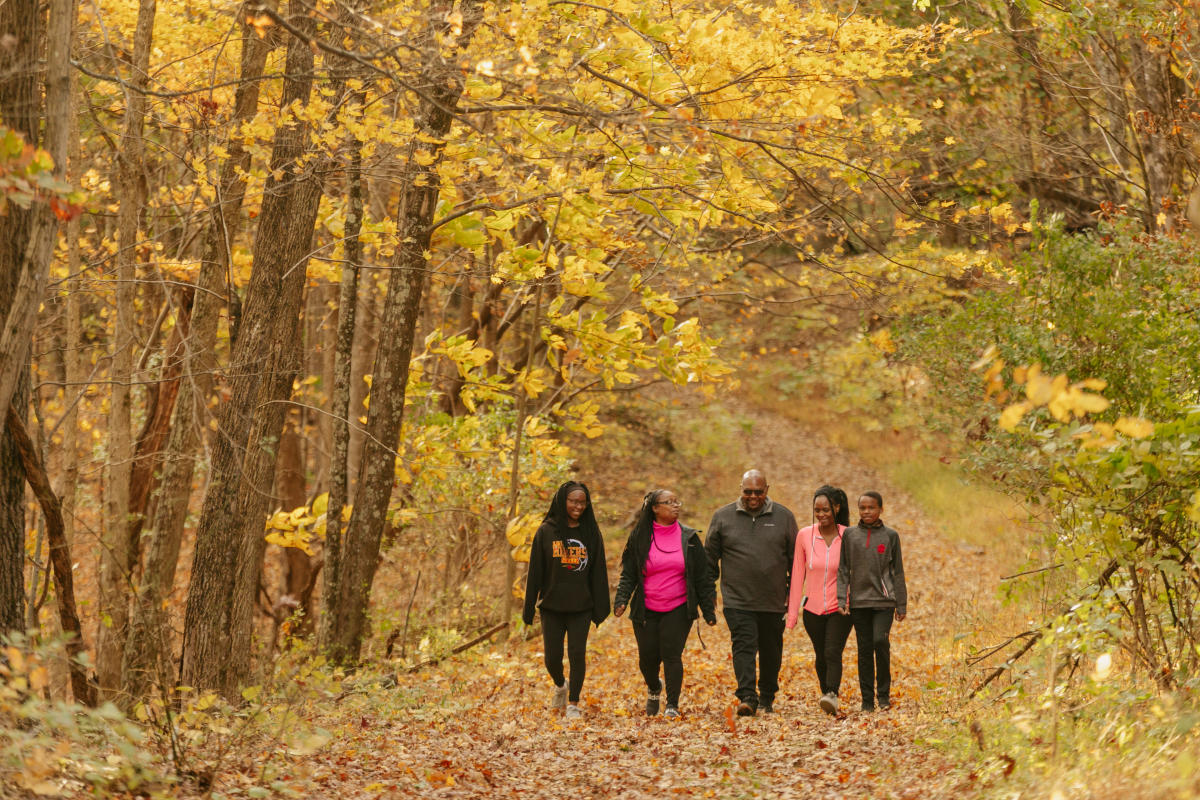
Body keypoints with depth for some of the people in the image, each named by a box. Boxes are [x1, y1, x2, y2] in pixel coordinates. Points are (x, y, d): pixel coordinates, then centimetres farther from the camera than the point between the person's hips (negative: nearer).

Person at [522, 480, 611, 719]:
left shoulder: (591, 533, 4)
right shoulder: (546, 532, 0)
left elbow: (598, 572, 5)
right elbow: (535, 572, 0)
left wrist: (600, 609, 0)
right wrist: (529, 609, -2)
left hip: (581, 607, 0)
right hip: (552, 605, 0)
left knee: (577, 654, -5)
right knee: (552, 657, 2)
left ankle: (573, 702, 6)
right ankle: (560, 686, 33)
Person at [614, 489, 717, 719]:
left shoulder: (689, 538, 4)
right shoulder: (639, 537, 3)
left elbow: (702, 576, 7)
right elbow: (629, 574, 5)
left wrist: (709, 611, 5)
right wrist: (621, 599, -11)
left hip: (679, 608, -1)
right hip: (646, 611, 1)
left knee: (671, 654, -12)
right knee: (648, 658, 3)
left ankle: (672, 705, -3)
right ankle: (654, 689, 35)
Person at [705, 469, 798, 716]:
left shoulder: (783, 517, 4)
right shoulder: (723, 517, 3)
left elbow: (795, 559, 10)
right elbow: (710, 557, 9)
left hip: (774, 602, 1)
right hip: (737, 600, -1)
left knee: (771, 651, 11)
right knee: (744, 645, -14)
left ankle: (767, 698, 26)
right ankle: (747, 698, -19)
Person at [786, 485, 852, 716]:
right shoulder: (805, 536, 0)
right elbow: (798, 575, 4)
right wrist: (792, 611, 4)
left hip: (840, 608, -3)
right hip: (813, 608, 3)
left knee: (833, 653, -19)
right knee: (821, 657, 9)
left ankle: (832, 697, -30)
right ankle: (825, 693, 24)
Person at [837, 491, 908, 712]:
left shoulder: (890, 536, 4)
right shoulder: (849, 535, 7)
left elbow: (898, 571, 7)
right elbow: (843, 569, 7)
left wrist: (901, 604, 5)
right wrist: (841, 599, -3)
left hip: (884, 600, -2)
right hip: (859, 601, 2)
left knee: (881, 640, -17)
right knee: (864, 649, 2)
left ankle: (884, 693, -2)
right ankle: (867, 699, 9)